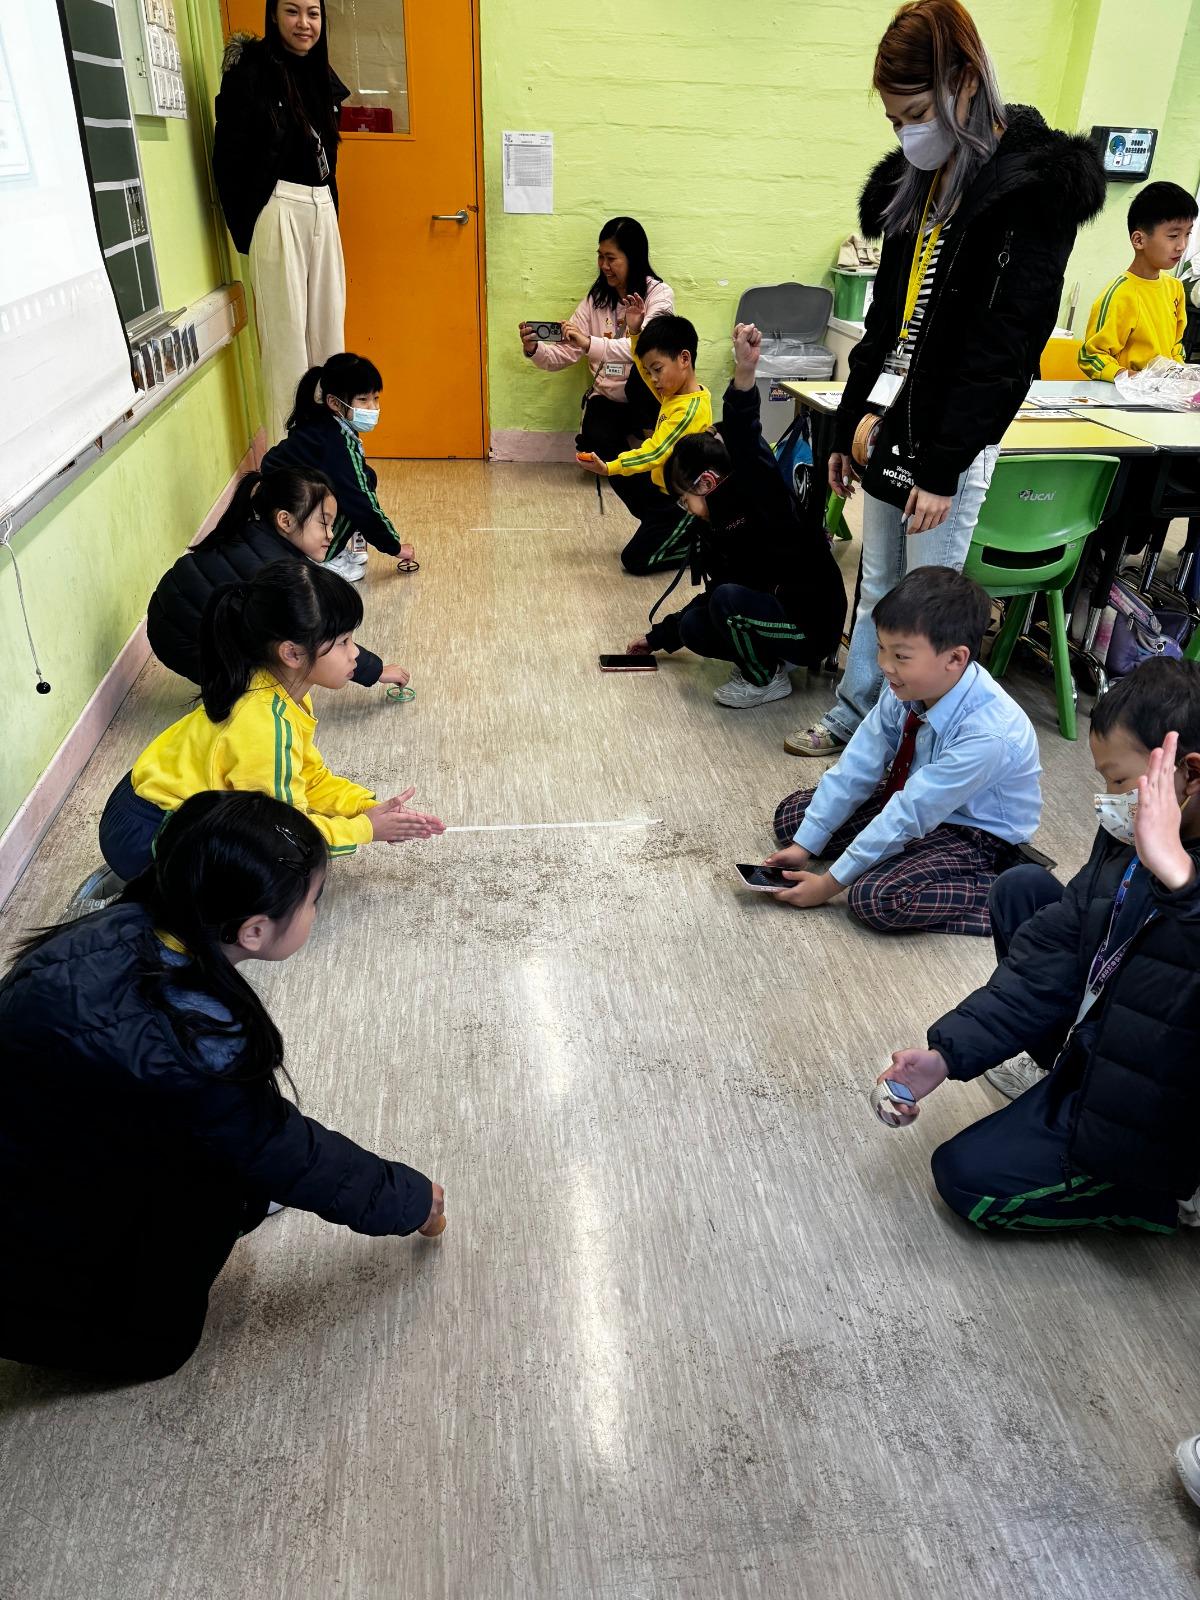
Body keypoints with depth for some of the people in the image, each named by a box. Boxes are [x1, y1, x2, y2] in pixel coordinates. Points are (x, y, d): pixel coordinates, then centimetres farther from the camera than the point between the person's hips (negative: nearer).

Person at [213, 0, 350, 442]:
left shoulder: (320, 73, 14)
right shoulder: (251, 68, -5)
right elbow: (228, 156, -8)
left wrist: (329, 205, 12)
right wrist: (247, 229, -9)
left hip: (323, 209, 7)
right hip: (278, 211, -7)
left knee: (329, 328, 7)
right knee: (286, 332, -6)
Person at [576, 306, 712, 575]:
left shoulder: (691, 408, -25)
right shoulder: (674, 391, 3)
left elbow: (655, 452, -29)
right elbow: (645, 362, 17)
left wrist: (608, 468, -33)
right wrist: (635, 331, 1)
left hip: (684, 501, -9)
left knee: (635, 561, -7)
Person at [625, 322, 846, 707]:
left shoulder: (760, 503, -19)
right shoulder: (717, 526, 7)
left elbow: (747, 451, -39)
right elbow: (714, 594, 17)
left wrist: (744, 373, -56)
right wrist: (658, 637, 24)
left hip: (812, 627, -9)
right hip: (774, 610, 9)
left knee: (729, 599, -28)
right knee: (694, 627, -1)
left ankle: (767, 679, -5)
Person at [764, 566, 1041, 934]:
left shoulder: (986, 734, -35)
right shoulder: (907, 689, -17)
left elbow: (909, 817, -32)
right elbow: (857, 766, -11)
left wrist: (832, 882, -25)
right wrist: (805, 846, -10)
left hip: (974, 833, -7)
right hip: (914, 798, 7)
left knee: (874, 898, -31)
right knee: (792, 815, 1)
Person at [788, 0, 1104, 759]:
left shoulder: (1033, 188, -11)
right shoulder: (918, 181, 13)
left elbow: (1005, 345, -15)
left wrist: (944, 467, -18)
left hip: (949, 439, -7)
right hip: (888, 423, 7)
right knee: (877, 591, 15)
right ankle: (851, 718, 27)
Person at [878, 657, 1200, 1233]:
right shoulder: (1130, 837, -7)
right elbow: (1053, 952, -6)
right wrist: (946, 1054, -13)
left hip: (1148, 1116, -8)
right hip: (1091, 1043, 8)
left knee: (966, 1177, -5)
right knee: (1020, 888, 6)